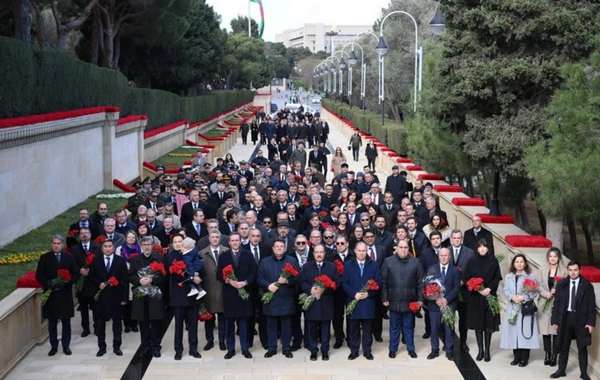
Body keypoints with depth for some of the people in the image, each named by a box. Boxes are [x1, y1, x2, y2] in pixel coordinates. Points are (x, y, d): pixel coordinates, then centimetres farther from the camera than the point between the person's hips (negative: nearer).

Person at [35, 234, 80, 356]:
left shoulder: (69, 258, 2)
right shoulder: (44, 258, 0)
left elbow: (76, 274, 1)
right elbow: (39, 276, -1)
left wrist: (66, 282, -16)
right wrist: (48, 283, -18)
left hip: (65, 294, 0)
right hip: (50, 294, 0)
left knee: (66, 322, 6)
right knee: (52, 322, 6)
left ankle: (66, 346, 17)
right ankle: (53, 346, 16)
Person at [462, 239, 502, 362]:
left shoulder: (493, 261, 0)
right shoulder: (472, 262, 2)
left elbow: (497, 278, 0)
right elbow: (466, 278, 1)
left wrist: (489, 288, -15)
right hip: (475, 297, 1)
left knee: (488, 324, 1)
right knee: (477, 324, 3)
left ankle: (487, 350, 9)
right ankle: (480, 350, 11)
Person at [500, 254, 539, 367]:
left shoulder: (530, 276, 0)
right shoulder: (508, 276, 12)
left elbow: (534, 292, -4)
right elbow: (506, 290, 6)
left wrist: (524, 297, -17)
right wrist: (512, 297, -12)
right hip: (512, 308, 4)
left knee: (525, 332, -5)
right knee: (514, 332, 3)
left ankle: (524, 358, 1)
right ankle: (517, 357, 12)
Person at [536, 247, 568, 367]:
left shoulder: (564, 271, -2)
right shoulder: (542, 269, 6)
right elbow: (537, 285, 2)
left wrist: (557, 291, -18)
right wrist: (546, 294, -12)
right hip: (544, 303, 2)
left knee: (556, 330, -2)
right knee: (545, 330, 6)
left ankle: (554, 356, 7)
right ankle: (547, 354, 17)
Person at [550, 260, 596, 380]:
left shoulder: (587, 286, -3)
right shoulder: (561, 284, 2)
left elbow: (592, 306, -2)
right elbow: (556, 304, 4)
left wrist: (591, 322, -9)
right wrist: (555, 320, -1)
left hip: (581, 319, -2)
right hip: (565, 318, 2)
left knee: (582, 348, 7)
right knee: (564, 347, 10)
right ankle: (561, 370, 20)